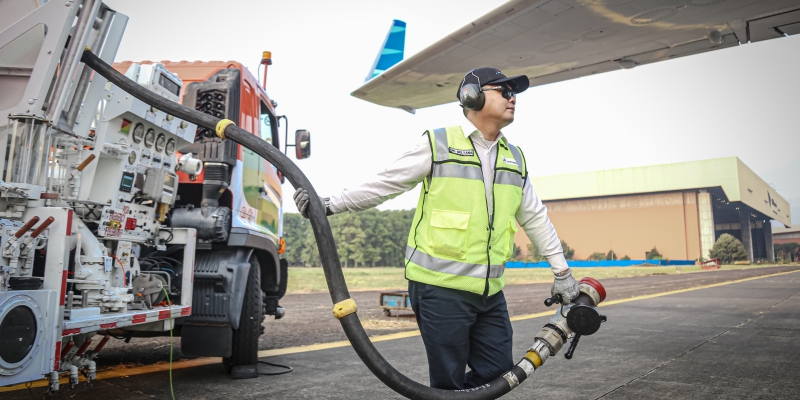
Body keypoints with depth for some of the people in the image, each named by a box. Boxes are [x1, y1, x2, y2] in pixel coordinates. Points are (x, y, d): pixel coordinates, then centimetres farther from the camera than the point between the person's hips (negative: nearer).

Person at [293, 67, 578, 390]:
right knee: (449, 383, 1)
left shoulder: (515, 158, 13)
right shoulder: (438, 144, -4)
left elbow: (536, 218, 19)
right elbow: (386, 184, -1)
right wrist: (331, 205, -5)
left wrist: (562, 272, 20)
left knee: (497, 372, 8)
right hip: (441, 289, -6)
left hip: (490, 292, 6)